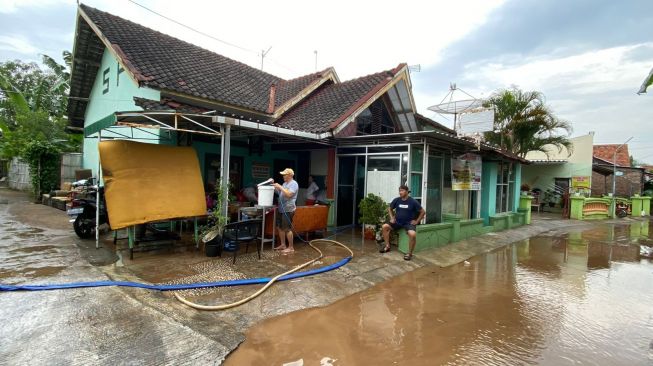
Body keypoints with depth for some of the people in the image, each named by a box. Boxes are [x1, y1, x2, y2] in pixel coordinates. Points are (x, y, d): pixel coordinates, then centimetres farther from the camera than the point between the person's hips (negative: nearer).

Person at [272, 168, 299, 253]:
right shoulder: (285, 183, 17)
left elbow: (289, 194, -23)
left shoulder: (294, 184, -11)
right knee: (280, 227, 13)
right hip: (281, 209, 10)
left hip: (288, 210, -9)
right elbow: (280, 192, 22)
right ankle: (283, 245, 25)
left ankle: (291, 247, 2)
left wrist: (280, 187, -20)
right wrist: (276, 187, 9)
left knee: (287, 229, -7)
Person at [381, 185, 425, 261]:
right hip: (397, 222, 4)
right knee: (385, 226, -14)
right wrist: (392, 218, 6)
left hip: (408, 223, -4)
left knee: (412, 234, -33)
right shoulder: (396, 200, -1)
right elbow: (390, 209, 17)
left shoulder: (413, 201, -10)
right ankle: (387, 246, 1)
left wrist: (416, 221, -5)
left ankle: (409, 253, -14)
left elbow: (423, 212, -1)